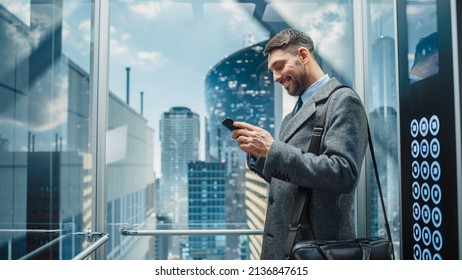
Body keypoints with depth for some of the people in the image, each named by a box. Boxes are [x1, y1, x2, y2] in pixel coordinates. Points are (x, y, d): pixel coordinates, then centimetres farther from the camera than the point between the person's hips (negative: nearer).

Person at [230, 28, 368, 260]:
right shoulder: (295, 115, 16)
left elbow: (344, 174, -21)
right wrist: (257, 153, -1)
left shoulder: (342, 100, -9)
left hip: (316, 243, -8)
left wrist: (272, 149, -22)